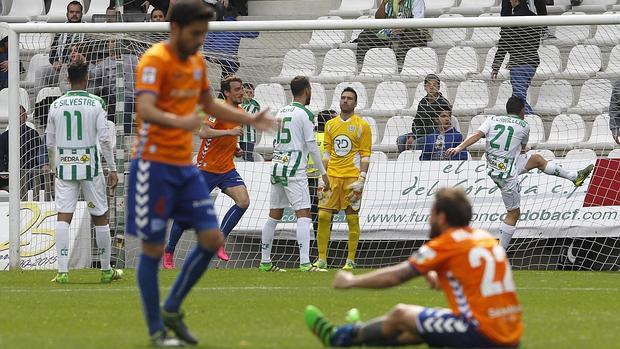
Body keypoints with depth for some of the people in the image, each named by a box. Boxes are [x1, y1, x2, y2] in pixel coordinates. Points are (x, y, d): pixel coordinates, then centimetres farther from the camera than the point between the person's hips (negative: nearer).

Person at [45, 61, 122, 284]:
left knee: (63, 218, -2)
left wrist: (54, 171, 21)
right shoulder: (96, 104, -4)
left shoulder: (56, 105, 5)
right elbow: (105, 139, -7)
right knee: (100, 217, 10)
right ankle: (106, 271, 17)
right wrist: (112, 169, 0)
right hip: (90, 166, -2)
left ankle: (62, 271, -12)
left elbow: (50, 143, 10)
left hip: (64, 167, 2)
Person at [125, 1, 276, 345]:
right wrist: (178, 121, -47)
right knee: (153, 248, -1)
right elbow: (145, 109, -29)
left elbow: (209, 105, 28)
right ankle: (156, 329, 9)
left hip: (186, 166, 8)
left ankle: (172, 310, 17)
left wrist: (250, 120, 17)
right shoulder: (155, 61, -14)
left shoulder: (198, 62, 11)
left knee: (212, 239, 2)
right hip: (154, 165, -8)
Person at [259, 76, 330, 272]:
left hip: (277, 166, 7)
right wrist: (323, 173, -3)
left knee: (274, 215, 12)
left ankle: (265, 262, 15)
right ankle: (305, 263, -21)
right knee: (303, 214, -10)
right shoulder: (305, 114, -7)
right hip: (294, 169, -7)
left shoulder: (281, 112, 14)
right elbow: (312, 146, -9)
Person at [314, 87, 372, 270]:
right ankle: (321, 259, 2)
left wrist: (361, 179, -11)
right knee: (323, 215, -3)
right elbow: (327, 152, 15)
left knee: (352, 217, -1)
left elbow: (365, 155, -3)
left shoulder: (362, 126, 0)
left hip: (352, 178, -4)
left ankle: (351, 260, 5)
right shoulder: (330, 124, 12)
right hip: (332, 176, 4)